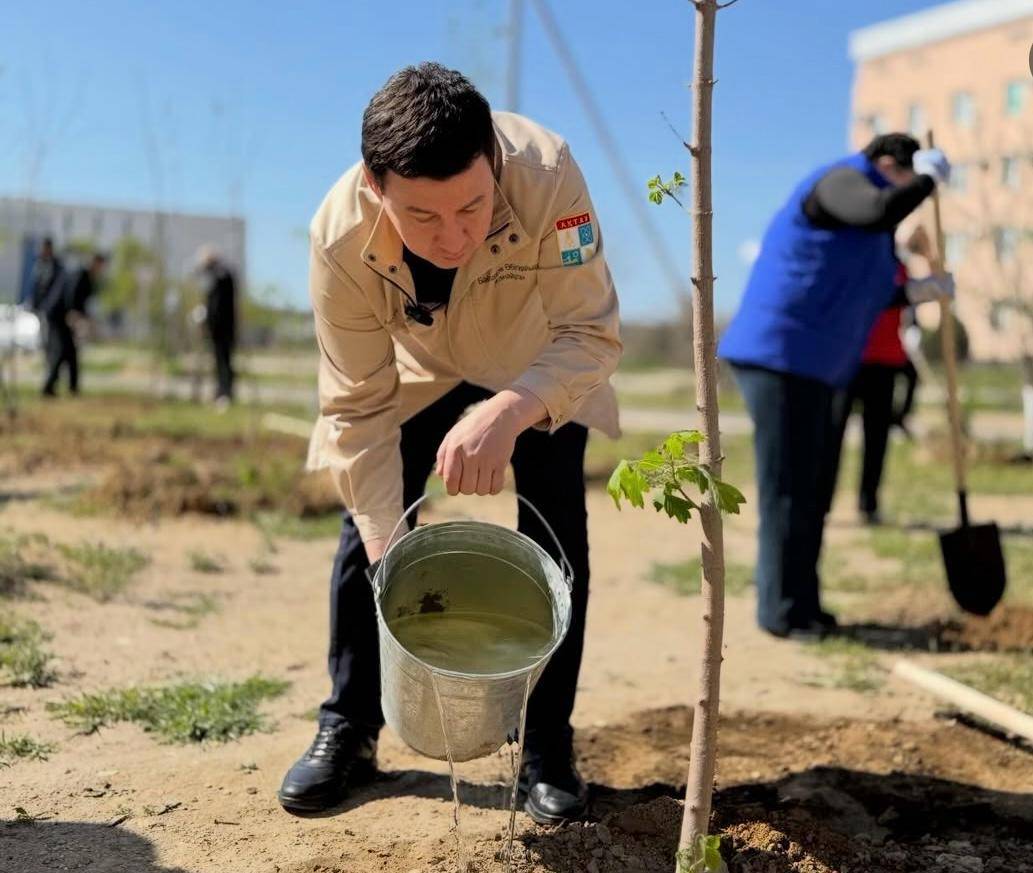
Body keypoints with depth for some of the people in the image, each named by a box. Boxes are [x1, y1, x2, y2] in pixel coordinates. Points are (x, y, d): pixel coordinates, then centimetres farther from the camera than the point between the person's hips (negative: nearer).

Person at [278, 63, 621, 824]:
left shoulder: (546, 175, -41)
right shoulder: (341, 235, -35)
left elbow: (591, 335, -37)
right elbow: (360, 406, -27)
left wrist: (509, 412, -56)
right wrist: (387, 547, -31)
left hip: (541, 366, -1)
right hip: (419, 373, 1)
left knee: (555, 535, -8)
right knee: (365, 527, -5)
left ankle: (548, 748, 8)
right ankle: (348, 730, 13)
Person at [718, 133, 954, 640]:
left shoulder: (863, 225, 24)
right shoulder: (842, 179, -5)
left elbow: (850, 298, 32)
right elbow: (882, 210, -28)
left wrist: (915, 291, 23)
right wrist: (929, 178, -9)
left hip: (809, 365, 10)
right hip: (781, 356, -10)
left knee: (810, 488, 11)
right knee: (788, 489, -8)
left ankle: (799, 605, 18)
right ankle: (783, 611, -1)